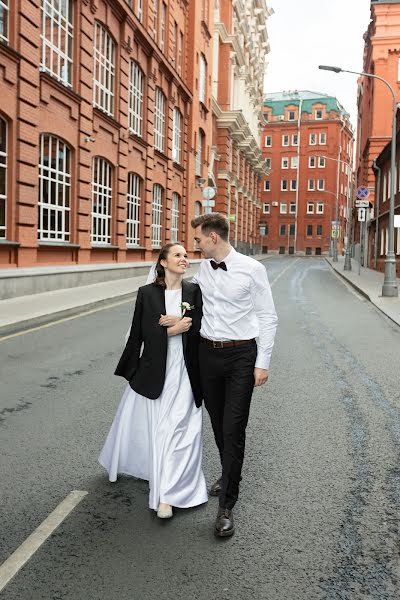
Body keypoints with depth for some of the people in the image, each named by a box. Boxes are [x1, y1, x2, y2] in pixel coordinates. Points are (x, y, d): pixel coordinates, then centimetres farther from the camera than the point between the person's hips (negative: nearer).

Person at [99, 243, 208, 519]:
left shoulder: (194, 292, 1)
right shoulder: (147, 293, -2)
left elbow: (198, 329, -6)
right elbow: (142, 333, -6)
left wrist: (172, 321, -14)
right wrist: (174, 329, -11)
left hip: (183, 372, 0)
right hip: (154, 369, 0)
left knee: (177, 429, -1)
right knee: (143, 421, 13)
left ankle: (167, 496, 7)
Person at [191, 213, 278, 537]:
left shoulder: (251, 269, -9)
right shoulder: (202, 271, 5)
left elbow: (268, 317, -7)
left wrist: (263, 362, -9)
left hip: (241, 355, -5)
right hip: (208, 353, 5)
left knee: (233, 429, -5)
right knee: (218, 424, 18)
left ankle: (227, 505, 6)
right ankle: (229, 475, 42)